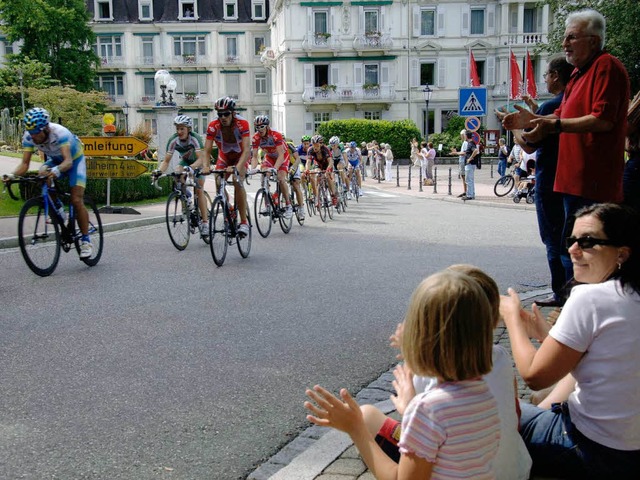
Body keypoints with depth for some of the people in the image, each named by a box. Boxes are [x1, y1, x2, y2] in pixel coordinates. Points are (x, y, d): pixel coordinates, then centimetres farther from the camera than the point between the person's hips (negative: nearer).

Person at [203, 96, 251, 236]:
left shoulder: (242, 124, -32)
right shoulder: (213, 127, -25)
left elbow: (246, 150, -38)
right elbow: (207, 150, -25)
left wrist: (238, 167, -54)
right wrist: (205, 166, -45)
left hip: (240, 156, -3)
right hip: (224, 155, 3)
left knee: (238, 182, -24)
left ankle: (244, 222, -19)